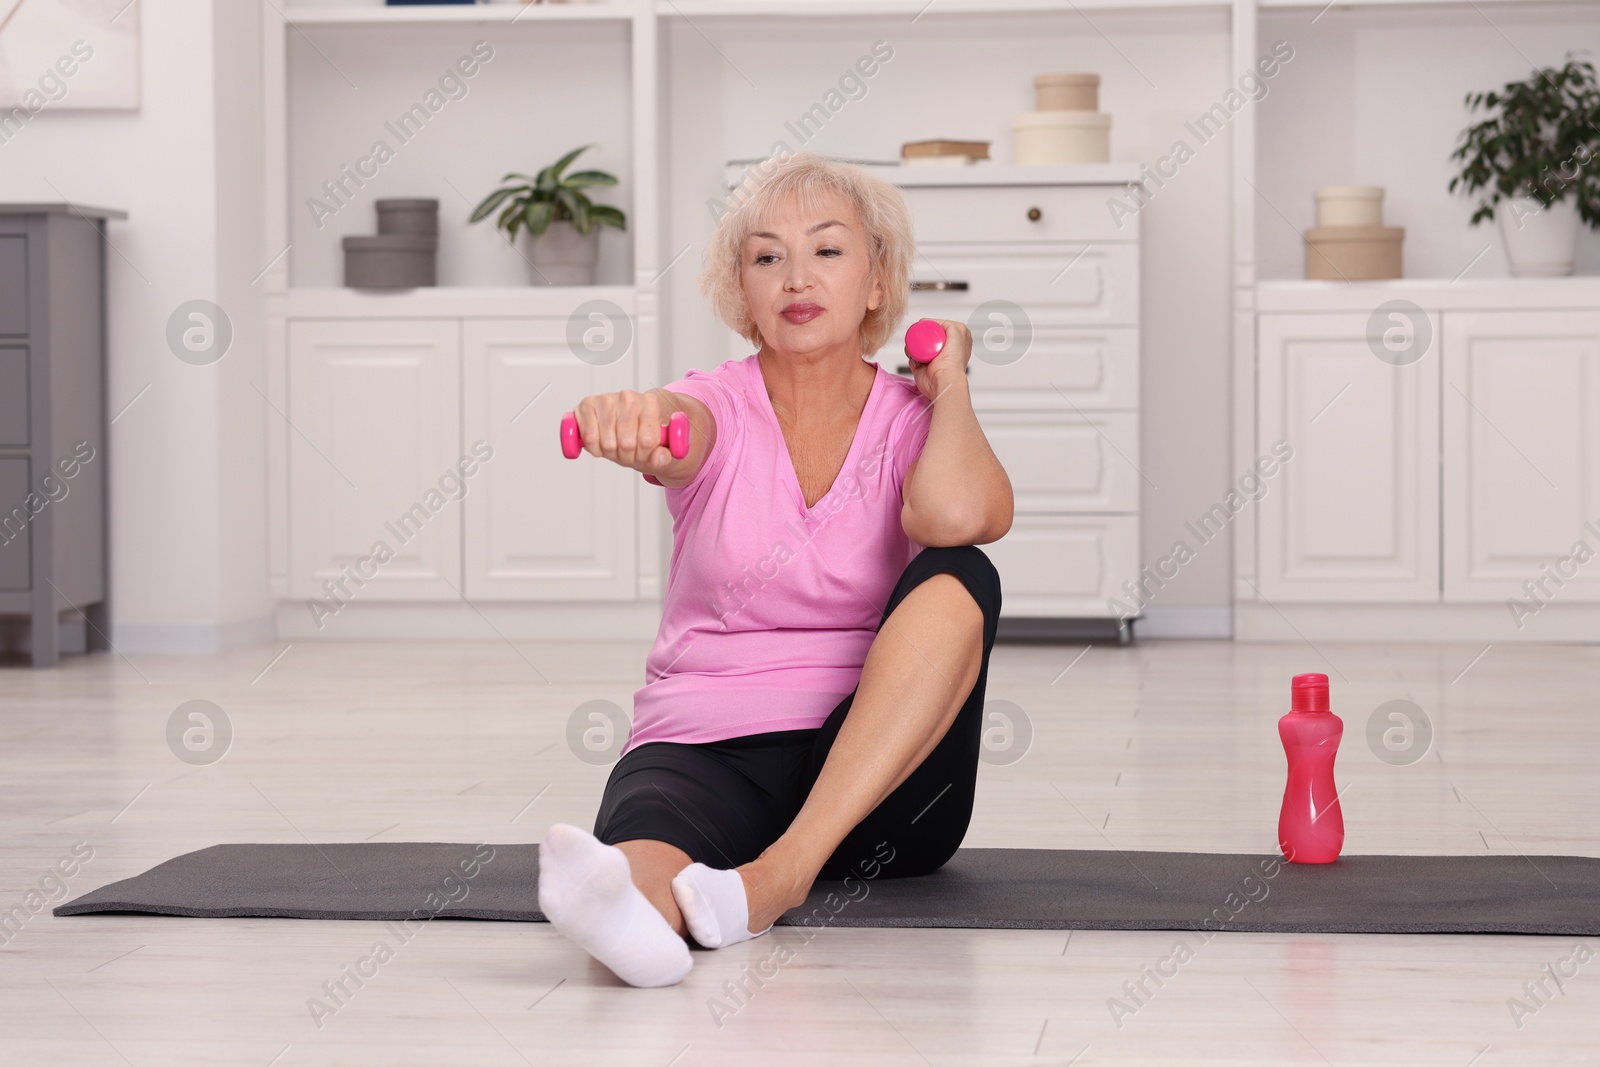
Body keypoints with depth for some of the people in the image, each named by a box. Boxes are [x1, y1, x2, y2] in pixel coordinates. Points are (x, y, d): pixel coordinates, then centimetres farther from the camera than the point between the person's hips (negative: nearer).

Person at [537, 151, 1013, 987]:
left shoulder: (913, 421, 3)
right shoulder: (718, 409, 3)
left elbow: (957, 514, -24)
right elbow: (671, 428, -25)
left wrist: (950, 382, -4)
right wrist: (628, 420, -51)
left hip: (880, 771, 1)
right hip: (706, 746, 0)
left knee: (956, 578, -28)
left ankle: (787, 868, -39)